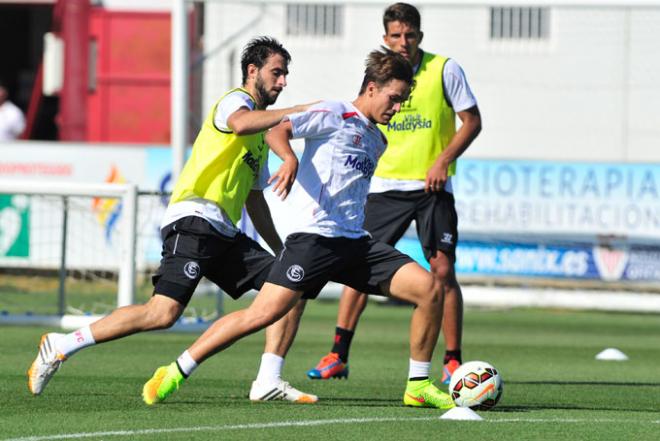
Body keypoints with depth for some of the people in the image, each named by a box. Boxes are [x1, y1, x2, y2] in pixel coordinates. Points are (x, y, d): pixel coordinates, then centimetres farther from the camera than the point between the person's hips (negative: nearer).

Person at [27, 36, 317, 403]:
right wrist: (295, 112, -25)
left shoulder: (263, 133, 27)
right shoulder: (235, 101, 0)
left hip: (225, 234, 10)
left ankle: (269, 382, -4)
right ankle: (61, 346, -13)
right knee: (163, 313, -21)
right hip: (194, 219, -10)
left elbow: (254, 199, 35)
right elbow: (239, 124, -28)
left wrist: (281, 249, 32)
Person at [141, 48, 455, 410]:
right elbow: (277, 131, -14)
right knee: (263, 313, -17)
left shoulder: (376, 140, 22)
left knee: (429, 288, -8)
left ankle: (418, 386, 3)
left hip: (356, 243, 7)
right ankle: (173, 374, -7)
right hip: (314, 237, -7)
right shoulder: (334, 115, -1)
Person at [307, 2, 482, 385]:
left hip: (432, 186, -3)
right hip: (386, 184, 3)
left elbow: (472, 122, -3)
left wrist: (443, 160, -14)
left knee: (443, 271, -7)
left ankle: (453, 362, 3)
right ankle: (338, 357, 3)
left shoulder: (445, 70, -6)